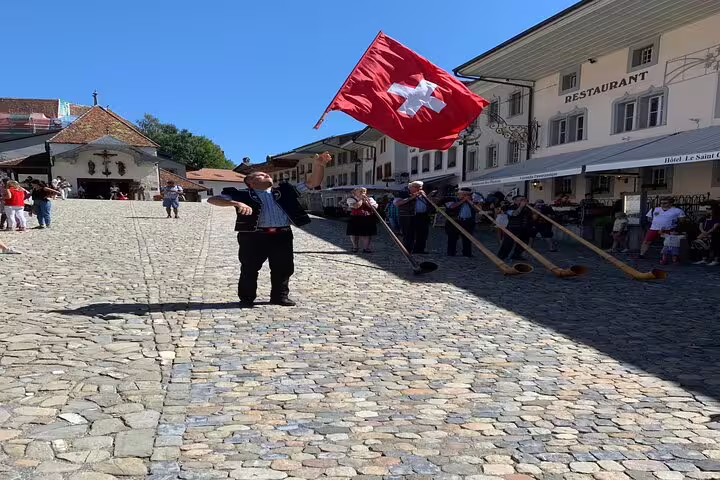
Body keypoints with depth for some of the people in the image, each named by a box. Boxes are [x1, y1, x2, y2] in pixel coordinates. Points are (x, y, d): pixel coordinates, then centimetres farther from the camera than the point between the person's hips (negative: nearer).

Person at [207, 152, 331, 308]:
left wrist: (319, 165, -6)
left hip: (282, 235, 3)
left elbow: (313, 183, 11)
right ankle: (247, 298, 19)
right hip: (253, 236, -3)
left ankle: (280, 295, 25)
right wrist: (236, 203, -21)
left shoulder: (285, 191, 14)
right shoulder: (242, 195, 4)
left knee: (284, 268, 9)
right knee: (249, 269, 4)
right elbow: (212, 199, -4)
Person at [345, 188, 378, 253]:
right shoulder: (351, 199, -2)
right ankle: (355, 247, 25)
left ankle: (366, 248, 13)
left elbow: (375, 207, -3)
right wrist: (361, 199, -10)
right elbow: (356, 206, -20)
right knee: (354, 233, 5)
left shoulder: (370, 199, 11)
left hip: (368, 219, 2)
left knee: (367, 234, 1)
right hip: (356, 219, -2)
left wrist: (366, 200, -9)